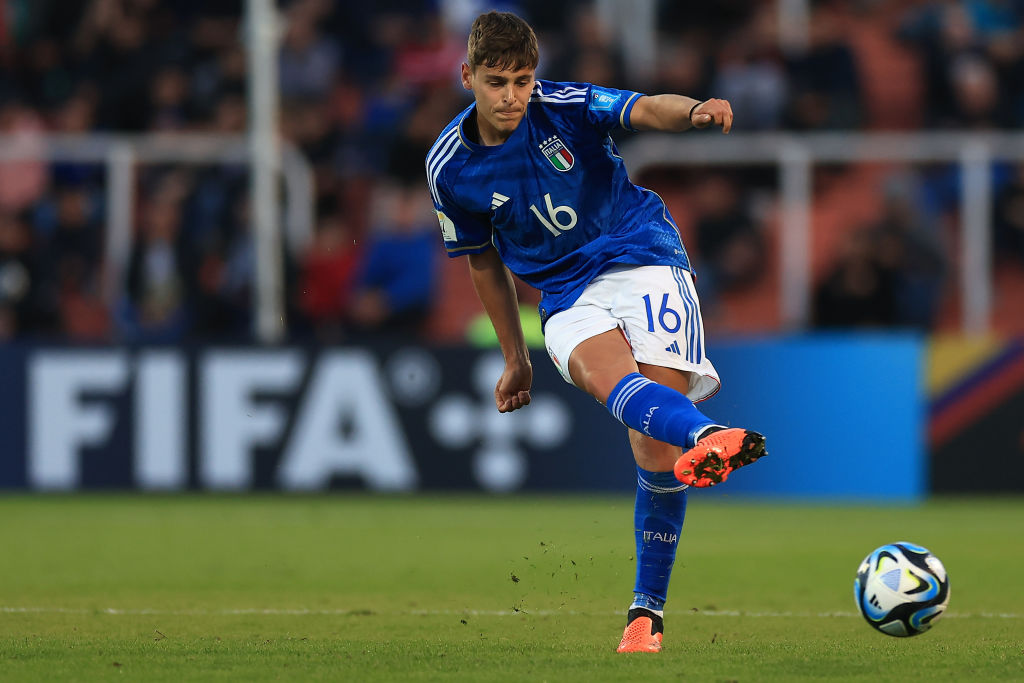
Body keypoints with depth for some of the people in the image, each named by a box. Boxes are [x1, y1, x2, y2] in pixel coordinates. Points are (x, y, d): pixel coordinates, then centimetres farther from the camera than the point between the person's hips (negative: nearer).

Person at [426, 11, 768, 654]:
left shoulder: (564, 106, -6)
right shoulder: (450, 168, 1)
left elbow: (645, 110, -24)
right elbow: (484, 262, 16)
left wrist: (694, 110, -47)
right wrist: (516, 358, 21)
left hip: (644, 260, -2)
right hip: (569, 297, 2)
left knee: (655, 449, -15)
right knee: (605, 373, -35)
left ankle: (648, 609, -1)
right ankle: (704, 435, -67)